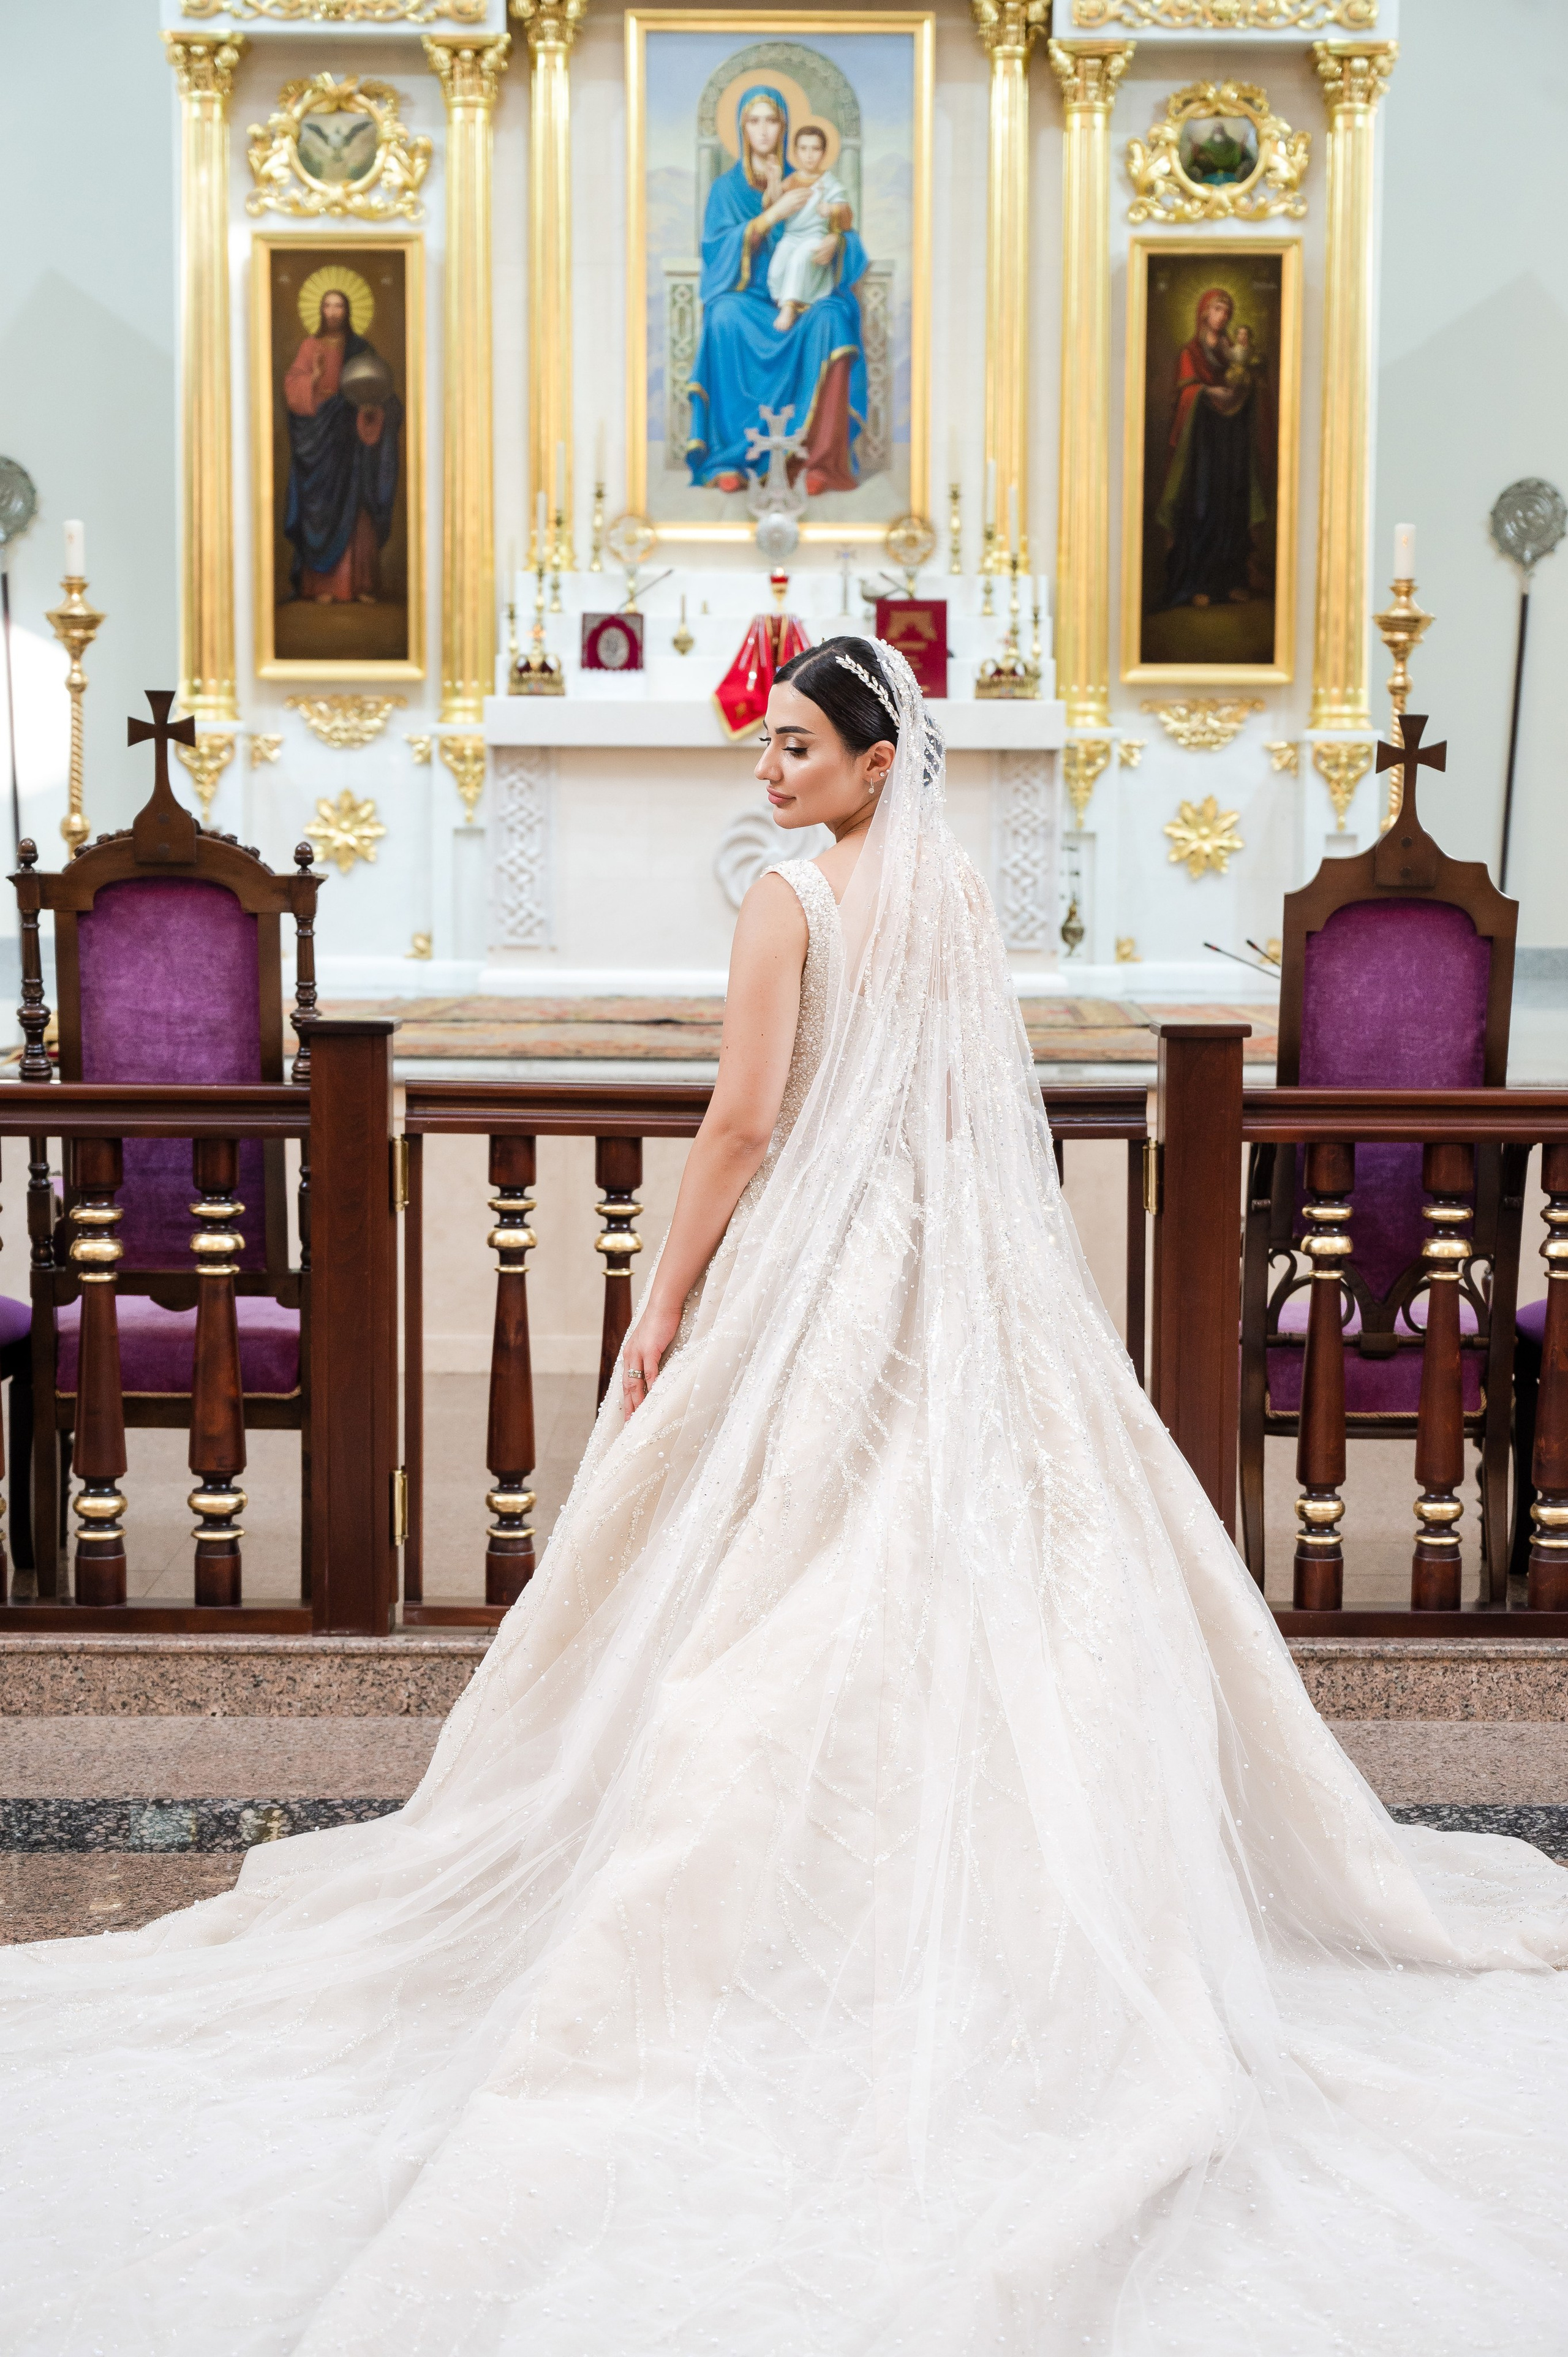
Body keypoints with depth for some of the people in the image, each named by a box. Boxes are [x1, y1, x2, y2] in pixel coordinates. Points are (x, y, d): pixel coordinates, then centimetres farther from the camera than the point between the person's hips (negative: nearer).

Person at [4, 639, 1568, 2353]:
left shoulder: (793, 904, -9)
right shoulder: (963, 907, 11)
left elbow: (743, 1123, -14)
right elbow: (988, 1123, 15)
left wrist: (665, 1304, -8)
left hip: (818, 1281, -6)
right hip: (975, 1298, 7)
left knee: (786, 1600, -1)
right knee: (988, 1570, 9)